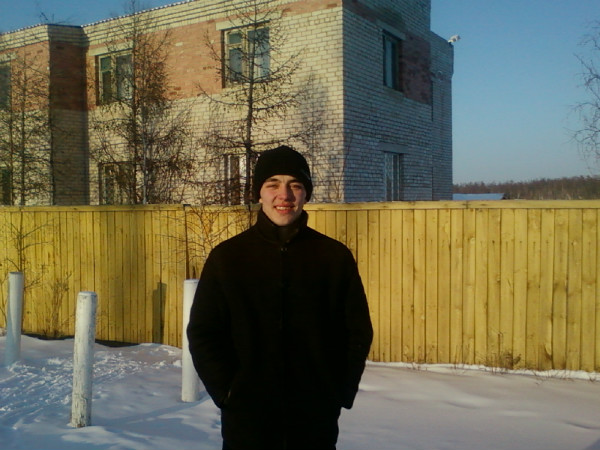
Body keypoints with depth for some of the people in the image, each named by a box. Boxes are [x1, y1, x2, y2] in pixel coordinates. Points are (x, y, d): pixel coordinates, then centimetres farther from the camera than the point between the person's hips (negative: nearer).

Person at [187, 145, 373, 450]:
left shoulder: (335, 256, -2)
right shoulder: (227, 256, -2)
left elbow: (358, 331, 4)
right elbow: (202, 333, 2)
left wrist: (341, 392, -3)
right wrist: (226, 391, -6)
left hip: (316, 419, 1)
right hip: (246, 419, 0)